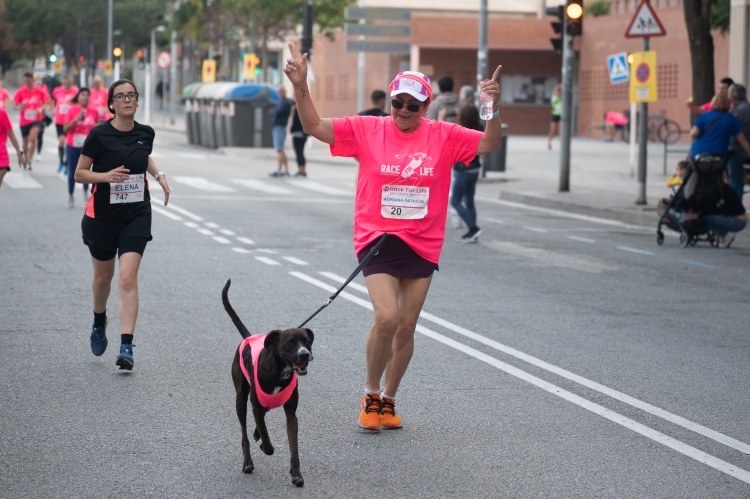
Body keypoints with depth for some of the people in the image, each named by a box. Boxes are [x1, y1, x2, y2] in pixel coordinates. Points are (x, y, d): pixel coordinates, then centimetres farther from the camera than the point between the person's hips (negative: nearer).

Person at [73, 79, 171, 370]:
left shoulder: (145, 133, 0)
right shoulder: (99, 135, -11)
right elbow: (79, 174, -7)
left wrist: (159, 175, 7)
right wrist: (106, 175, -24)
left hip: (136, 215, 1)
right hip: (102, 215, -1)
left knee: (128, 278, -13)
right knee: (103, 276, 17)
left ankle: (126, 347, -16)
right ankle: (99, 323, 47)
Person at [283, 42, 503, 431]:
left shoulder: (443, 136, 2)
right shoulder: (367, 130, 0)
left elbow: (488, 144, 0)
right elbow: (315, 126, -1)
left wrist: (494, 107, -17)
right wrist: (301, 87, -15)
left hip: (422, 245, 2)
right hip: (377, 238, -2)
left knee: (406, 328, 8)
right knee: (386, 317, -19)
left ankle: (388, 400, 30)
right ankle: (371, 395, 5)